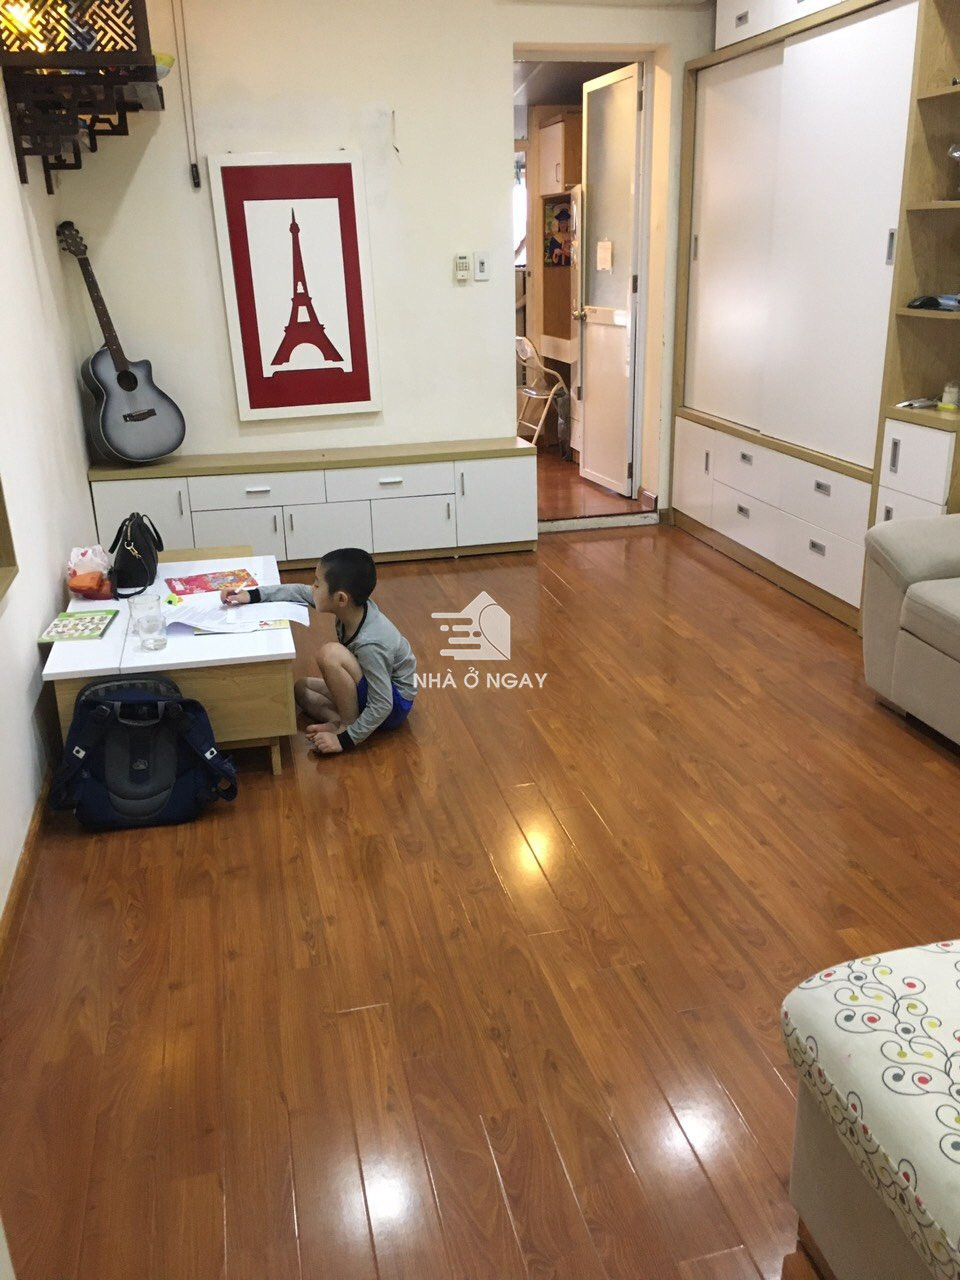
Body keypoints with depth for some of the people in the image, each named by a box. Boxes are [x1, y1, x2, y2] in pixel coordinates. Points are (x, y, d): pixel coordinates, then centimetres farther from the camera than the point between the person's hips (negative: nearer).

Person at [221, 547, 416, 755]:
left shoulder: (370, 644, -34)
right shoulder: (353, 605, -13)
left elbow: (382, 706, -31)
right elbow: (300, 592, 1)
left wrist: (345, 740, -26)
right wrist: (252, 596, -1)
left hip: (394, 705, -9)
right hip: (376, 688, 9)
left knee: (331, 653, -29)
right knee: (301, 687, 13)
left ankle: (347, 726, -13)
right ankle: (342, 722, -9)